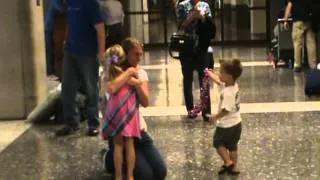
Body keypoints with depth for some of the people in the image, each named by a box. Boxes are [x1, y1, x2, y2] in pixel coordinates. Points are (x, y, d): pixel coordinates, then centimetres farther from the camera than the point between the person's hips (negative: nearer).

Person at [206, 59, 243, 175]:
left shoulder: (227, 92, -31)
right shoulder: (234, 85, -4)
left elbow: (226, 110, -30)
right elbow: (218, 81, 16)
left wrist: (215, 117, -14)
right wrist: (210, 74, 30)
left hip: (226, 125, -8)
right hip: (236, 123, 8)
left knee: (218, 143, 16)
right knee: (232, 145, 20)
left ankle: (228, 162, 12)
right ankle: (233, 167, 31)